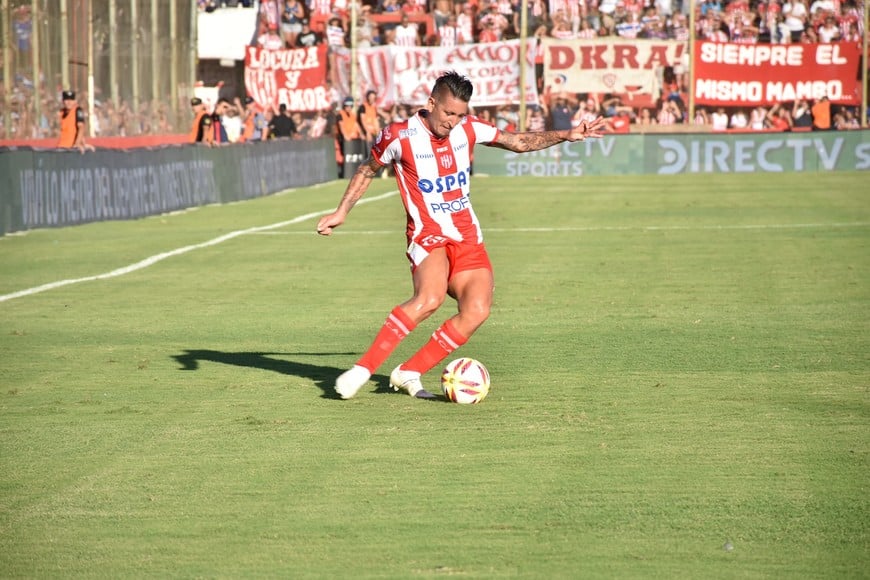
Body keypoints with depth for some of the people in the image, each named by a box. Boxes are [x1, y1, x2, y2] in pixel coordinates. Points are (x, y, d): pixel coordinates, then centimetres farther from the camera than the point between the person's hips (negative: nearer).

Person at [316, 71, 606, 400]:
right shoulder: (398, 136, -8)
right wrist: (341, 212, 9)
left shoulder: (468, 128, 4)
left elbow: (519, 142, 16)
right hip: (428, 235, -5)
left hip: (467, 236, 6)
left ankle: (408, 373, -5)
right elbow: (367, 170, 10)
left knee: (477, 310, -16)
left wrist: (566, 136, 8)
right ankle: (362, 369, -29)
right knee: (430, 297, -34)